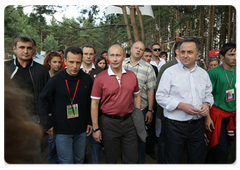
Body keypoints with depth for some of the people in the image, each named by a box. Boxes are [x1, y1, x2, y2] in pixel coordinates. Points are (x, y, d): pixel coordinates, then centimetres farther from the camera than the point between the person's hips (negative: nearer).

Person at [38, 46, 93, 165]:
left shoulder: (87, 79, -4)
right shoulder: (56, 80, -11)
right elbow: (42, 101, -3)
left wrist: (89, 122, 4)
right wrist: (48, 125, -4)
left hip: (81, 130, 3)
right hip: (62, 130, -3)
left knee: (79, 161, 20)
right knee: (66, 163, 7)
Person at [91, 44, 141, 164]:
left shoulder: (132, 75, 2)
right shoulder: (100, 78, -8)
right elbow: (94, 103, -6)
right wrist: (95, 128, -6)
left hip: (129, 122, 3)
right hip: (109, 123, -2)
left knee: (132, 160, 14)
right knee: (111, 160, 17)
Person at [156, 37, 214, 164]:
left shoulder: (203, 73, 8)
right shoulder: (170, 72, -7)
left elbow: (208, 94, 17)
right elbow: (160, 97, -10)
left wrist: (207, 104, -6)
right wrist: (181, 106, -19)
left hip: (197, 124, 5)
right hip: (175, 125, -4)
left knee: (197, 160, 19)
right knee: (173, 161, 9)